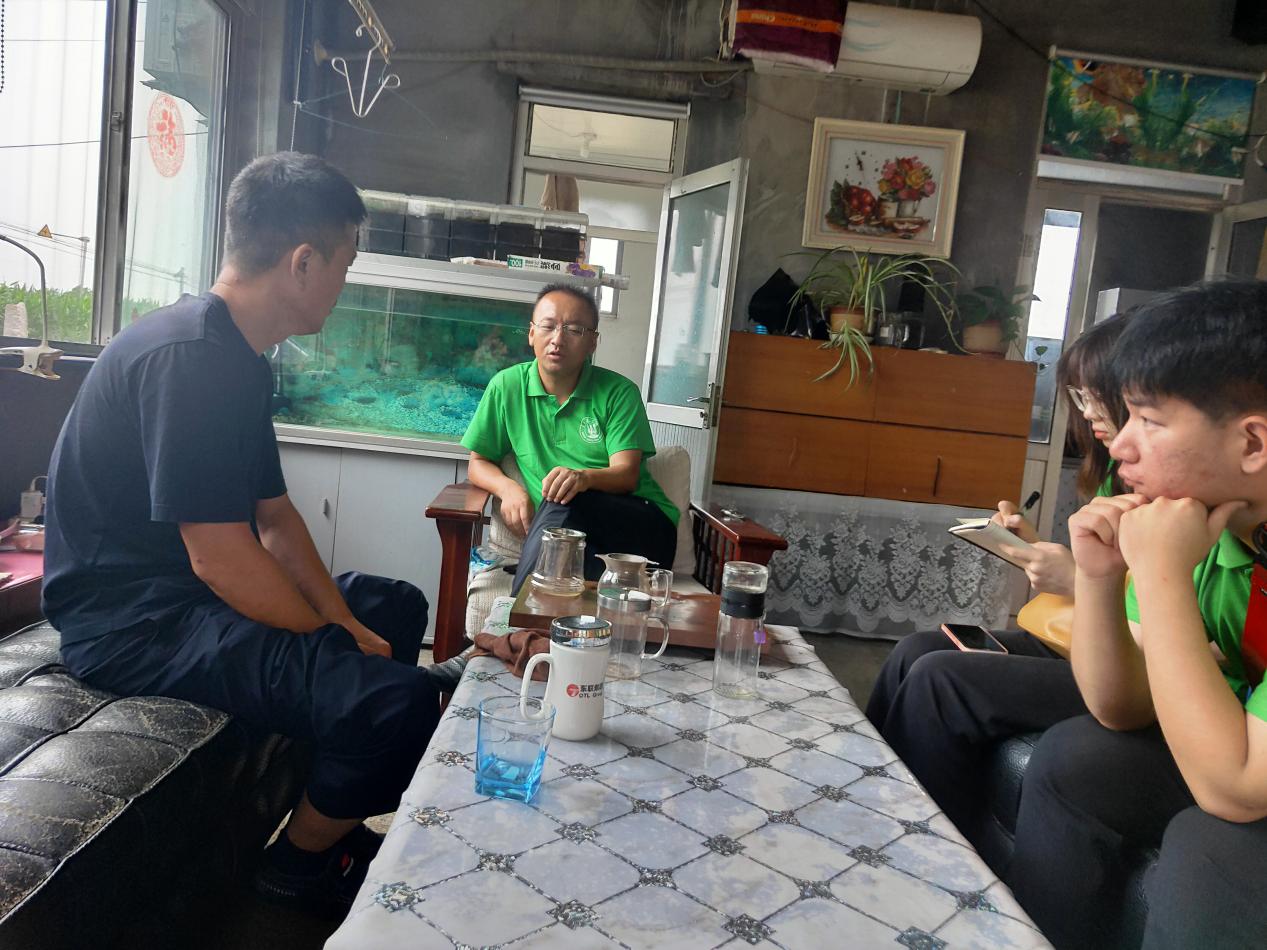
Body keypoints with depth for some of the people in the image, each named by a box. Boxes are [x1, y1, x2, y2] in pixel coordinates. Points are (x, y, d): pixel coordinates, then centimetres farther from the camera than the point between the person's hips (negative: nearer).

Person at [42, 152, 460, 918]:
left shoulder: (240, 357, 10)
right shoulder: (190, 355, -23)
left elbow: (273, 516, 11)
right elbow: (221, 559, -26)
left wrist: (343, 623, 1)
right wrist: (339, 644, -14)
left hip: (185, 590, 11)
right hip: (132, 621, -11)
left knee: (398, 607, 22)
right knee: (400, 701, -28)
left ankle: (330, 817, 24)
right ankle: (303, 861, 4)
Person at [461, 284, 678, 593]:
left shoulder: (619, 392, 0)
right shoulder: (507, 386, 7)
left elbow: (627, 475, -9)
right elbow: (478, 463, 14)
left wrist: (585, 477, -34)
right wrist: (508, 488, -10)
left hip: (645, 525, -1)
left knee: (567, 502, -33)